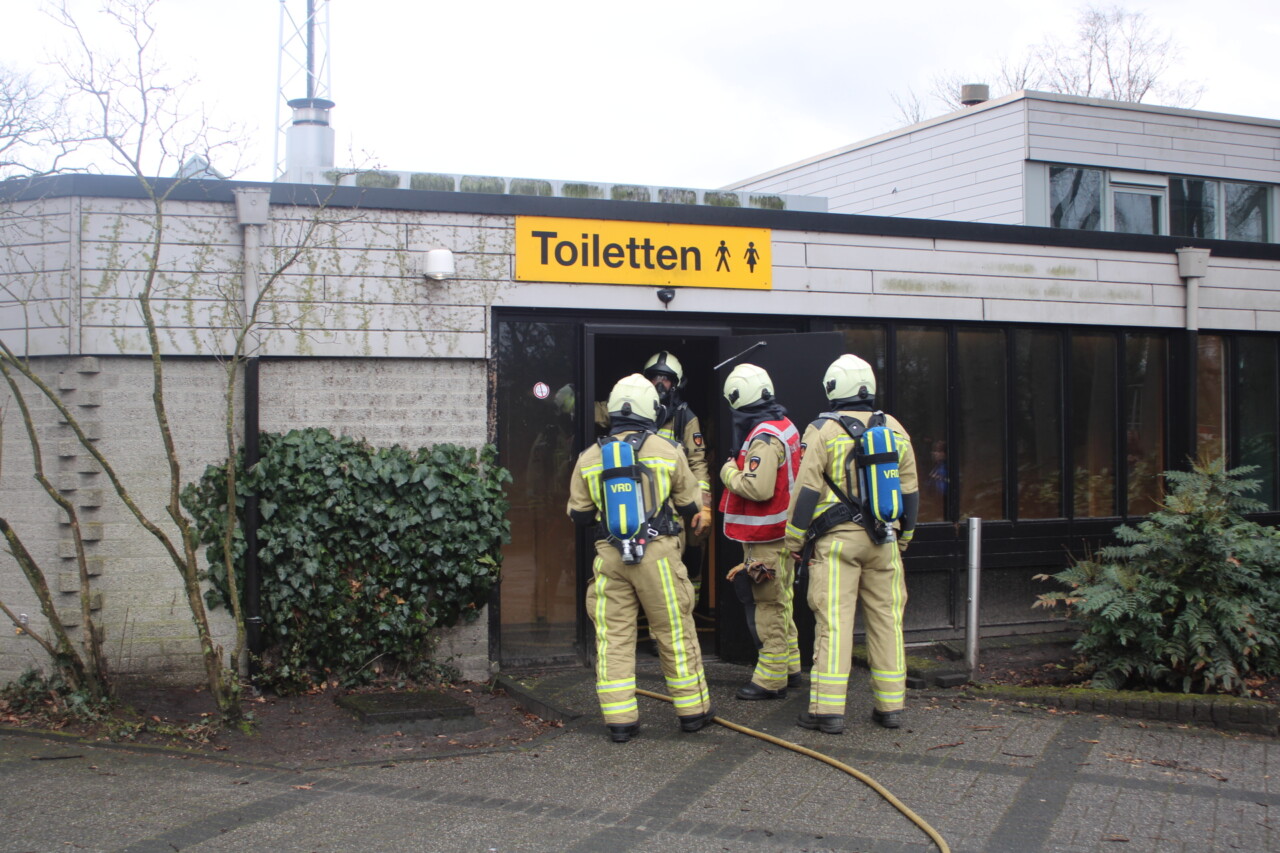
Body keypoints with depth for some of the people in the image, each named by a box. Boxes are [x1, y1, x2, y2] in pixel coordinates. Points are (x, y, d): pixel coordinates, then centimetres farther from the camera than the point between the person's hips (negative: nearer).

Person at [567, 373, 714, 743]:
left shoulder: (590, 457, 4)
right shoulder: (667, 451, -1)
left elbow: (578, 514, 9)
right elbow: (689, 505, 8)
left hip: (609, 556, 2)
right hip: (658, 553, -1)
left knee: (613, 636, 7)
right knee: (675, 633, 9)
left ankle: (620, 719, 7)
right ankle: (692, 709, 19)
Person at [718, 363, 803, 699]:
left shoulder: (764, 438, -22)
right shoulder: (785, 426, 10)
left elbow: (758, 489, -28)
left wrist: (730, 472, -12)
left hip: (765, 538, -10)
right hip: (782, 530, 10)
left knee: (767, 606, -3)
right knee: (781, 601, 19)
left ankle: (771, 679, 3)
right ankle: (789, 667, 30)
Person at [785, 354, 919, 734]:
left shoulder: (823, 430, -6)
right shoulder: (894, 429, 8)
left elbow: (807, 490, -8)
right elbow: (910, 491, 14)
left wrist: (795, 538, 1)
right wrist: (903, 537, 24)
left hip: (837, 539, -4)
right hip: (884, 540, 4)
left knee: (833, 620, -4)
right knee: (886, 618, 9)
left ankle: (828, 709, -4)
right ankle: (890, 706, 15)